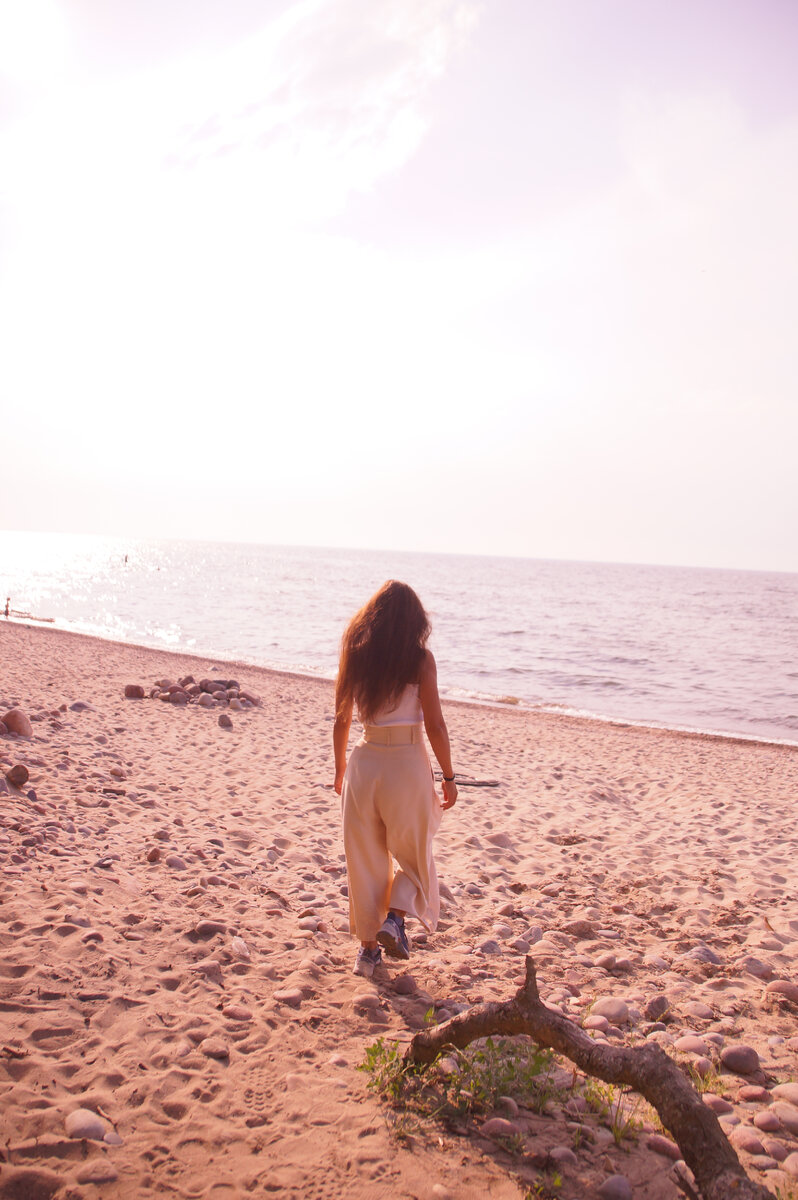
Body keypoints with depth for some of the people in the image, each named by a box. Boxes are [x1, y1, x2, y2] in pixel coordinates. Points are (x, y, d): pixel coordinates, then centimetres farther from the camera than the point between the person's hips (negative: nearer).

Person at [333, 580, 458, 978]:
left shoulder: (354, 655, 0)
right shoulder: (420, 659, -9)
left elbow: (341, 720, 5)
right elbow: (435, 725, -9)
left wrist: (340, 767, 18)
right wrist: (448, 776, 1)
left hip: (364, 762, 3)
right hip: (408, 763, -3)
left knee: (364, 858, 15)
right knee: (414, 853, 19)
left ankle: (368, 946, 22)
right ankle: (395, 916, 0)